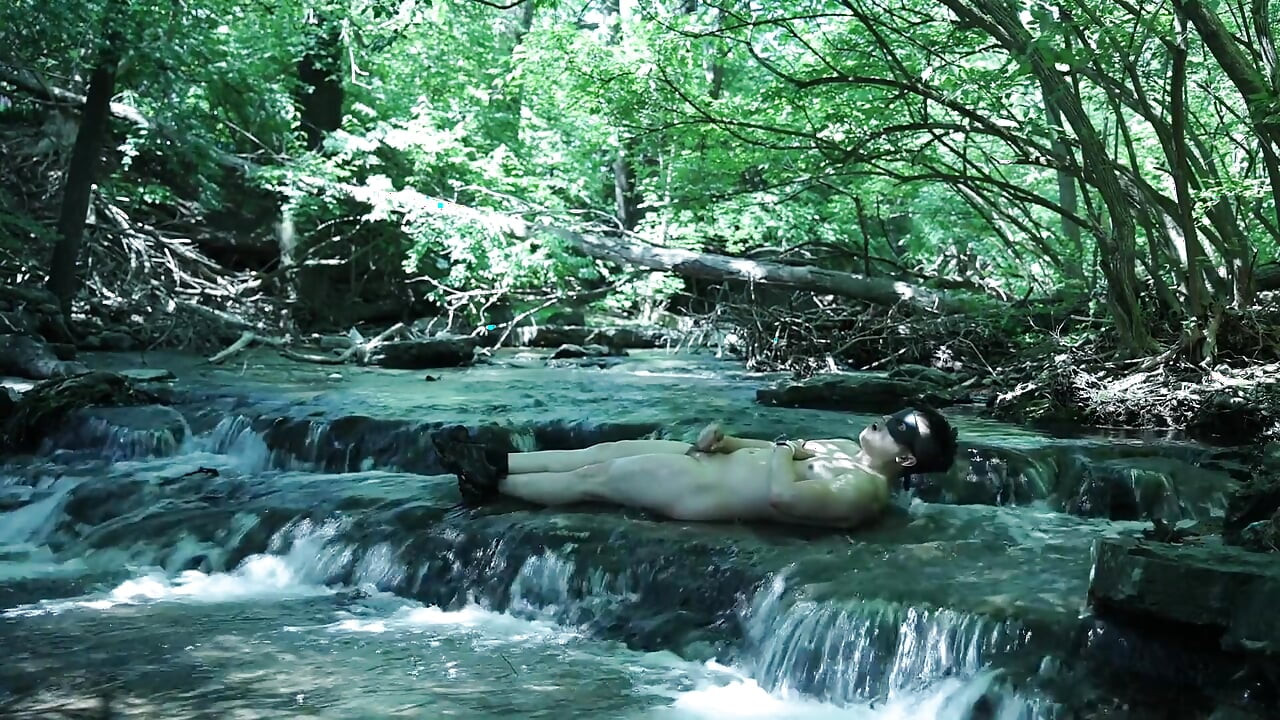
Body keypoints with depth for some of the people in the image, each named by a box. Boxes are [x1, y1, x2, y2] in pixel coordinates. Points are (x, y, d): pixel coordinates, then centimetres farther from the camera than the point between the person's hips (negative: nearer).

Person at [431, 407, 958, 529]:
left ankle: (493, 484, 21)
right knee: (607, 450, 11)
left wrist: (787, 450, -19)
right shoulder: (849, 450, 8)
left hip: (701, 493, -9)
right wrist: (727, 440, 3)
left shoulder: (863, 491, -23)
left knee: (594, 478, 2)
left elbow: (783, 496, -39)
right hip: (719, 463, 9)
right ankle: (497, 462, 24)